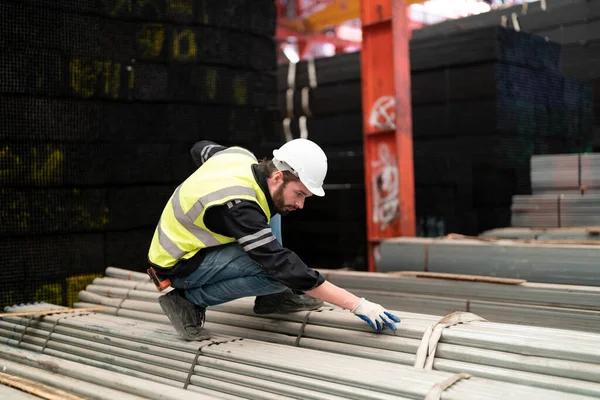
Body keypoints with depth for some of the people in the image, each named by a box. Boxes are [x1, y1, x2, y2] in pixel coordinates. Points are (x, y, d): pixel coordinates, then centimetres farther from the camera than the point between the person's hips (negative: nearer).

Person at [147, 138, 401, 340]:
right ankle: (189, 299, -8)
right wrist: (356, 304, -35)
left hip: (184, 237, 9)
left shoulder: (241, 155, -9)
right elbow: (285, 267, -36)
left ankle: (273, 296, 5)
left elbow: (200, 149, 15)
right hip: (178, 266, -9)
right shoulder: (238, 206, -34)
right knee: (276, 273, -26)